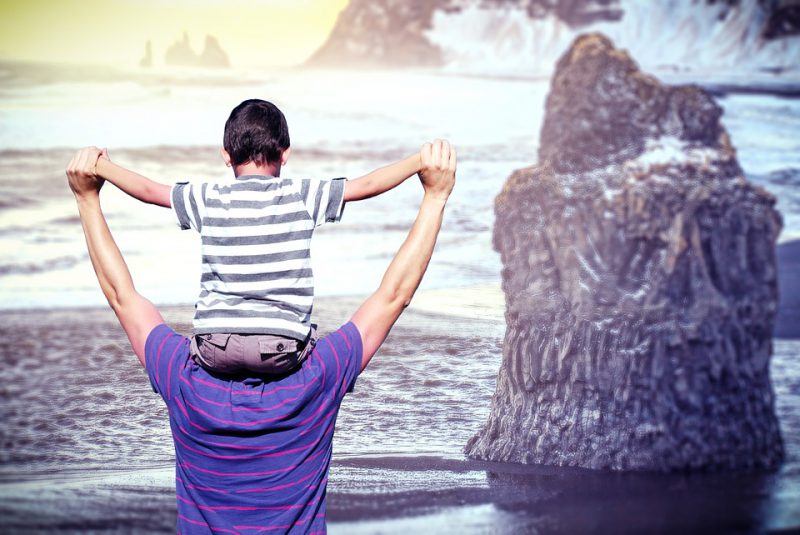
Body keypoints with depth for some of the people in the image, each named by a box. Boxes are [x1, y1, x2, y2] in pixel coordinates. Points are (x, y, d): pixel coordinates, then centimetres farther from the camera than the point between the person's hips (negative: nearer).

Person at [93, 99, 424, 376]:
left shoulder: (208, 200, 4)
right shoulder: (302, 196, 1)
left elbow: (148, 189, 14)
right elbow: (367, 185, 3)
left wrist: (102, 168, 30)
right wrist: (420, 161, 13)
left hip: (216, 347, 1)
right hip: (280, 349, -1)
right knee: (311, 337, 30)